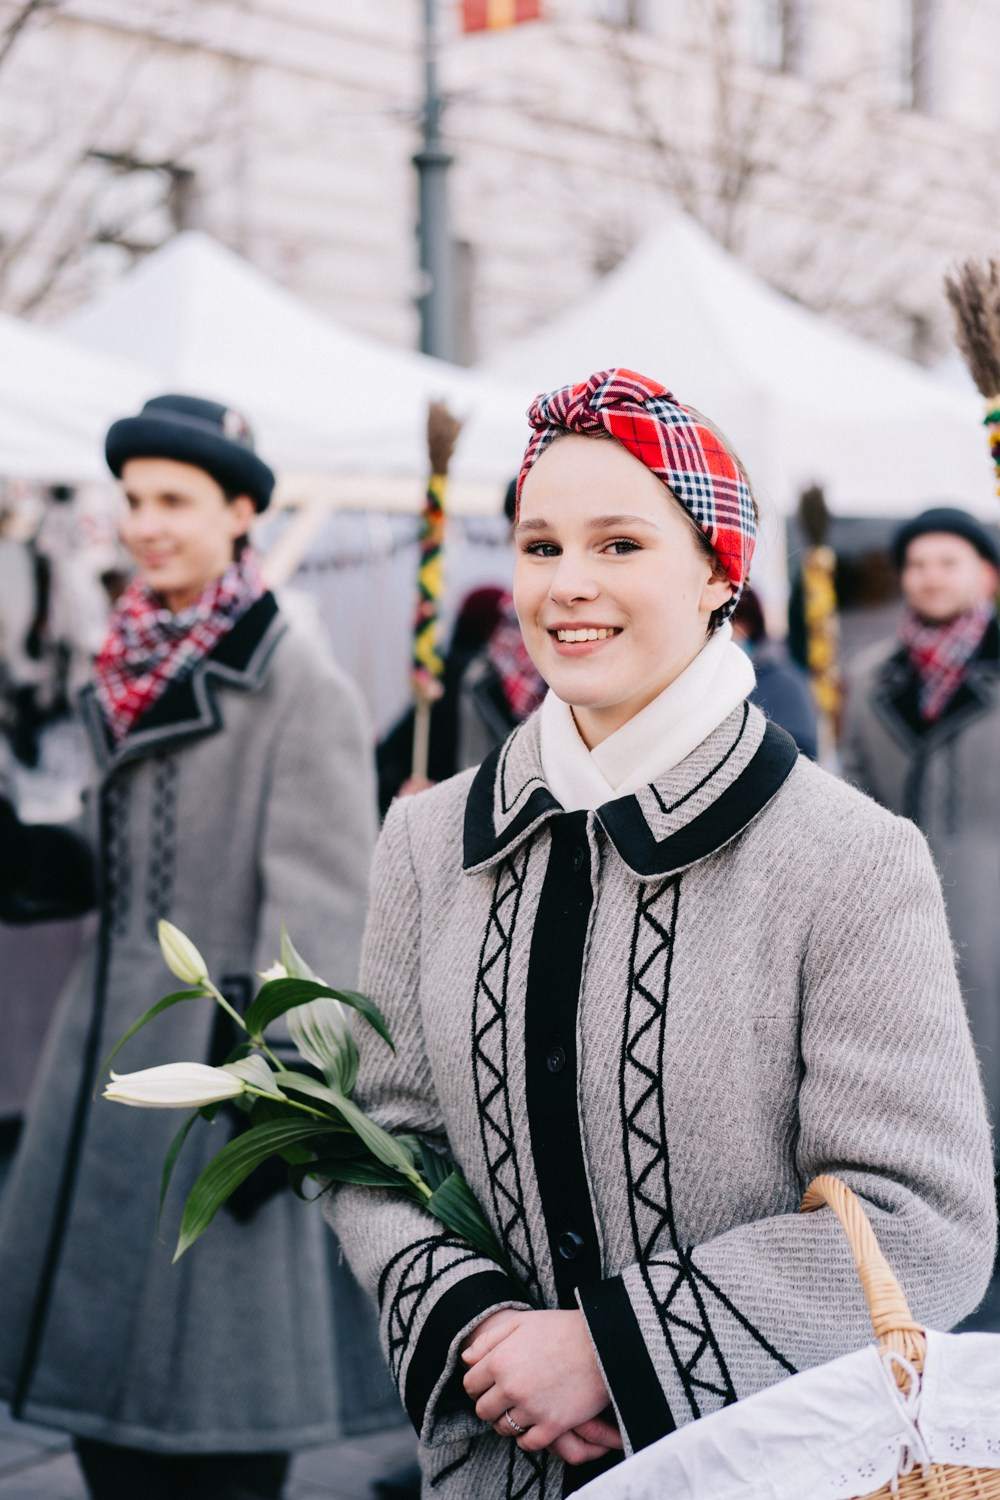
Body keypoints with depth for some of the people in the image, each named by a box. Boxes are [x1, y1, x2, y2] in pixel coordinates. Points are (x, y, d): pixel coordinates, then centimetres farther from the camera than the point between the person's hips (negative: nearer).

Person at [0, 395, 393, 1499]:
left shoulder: (301, 690, -13)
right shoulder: (122, 677, 11)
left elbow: (317, 907, -17)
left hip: (224, 1047, -8)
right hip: (108, 1038, 8)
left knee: (216, 1401, 2)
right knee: (97, 1363, 15)